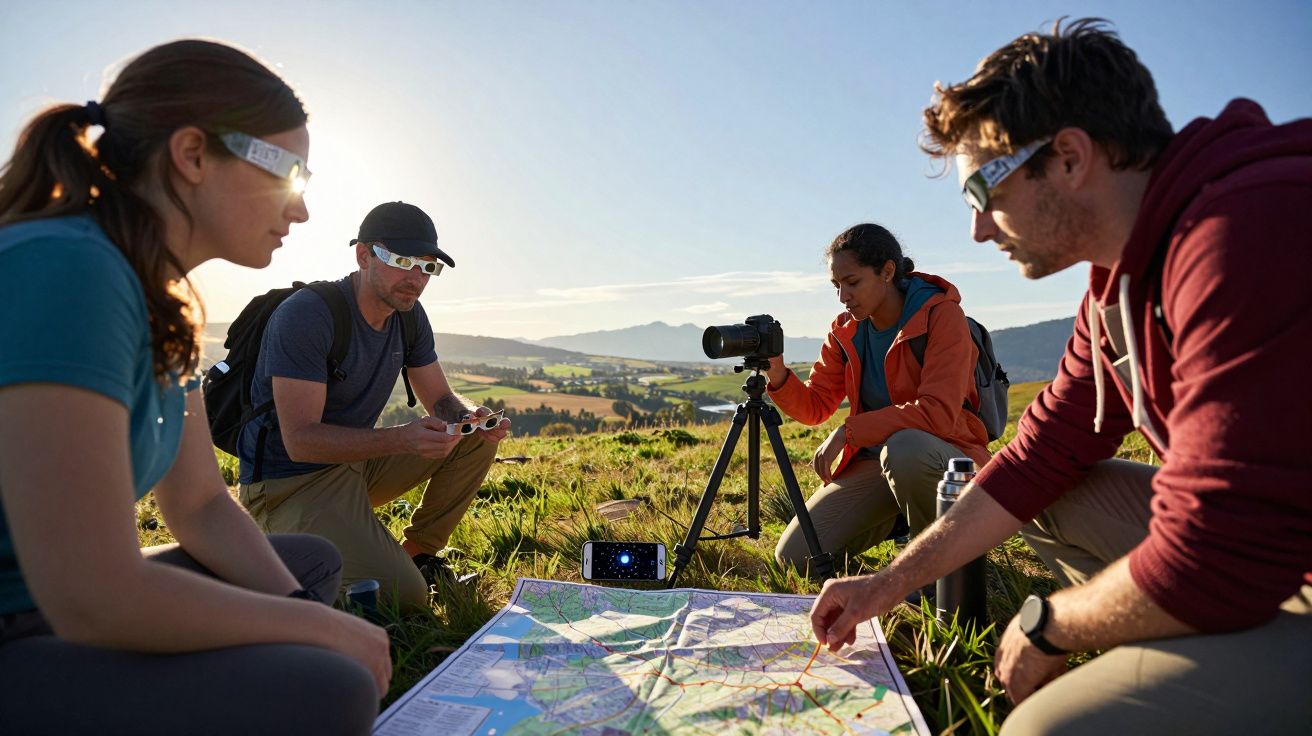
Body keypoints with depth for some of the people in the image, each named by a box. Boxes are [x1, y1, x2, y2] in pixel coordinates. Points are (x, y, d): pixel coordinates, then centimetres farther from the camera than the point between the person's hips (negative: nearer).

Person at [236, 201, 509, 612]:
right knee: (404, 597, -20)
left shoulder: (409, 315, 2)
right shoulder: (305, 315, -21)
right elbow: (301, 440, -26)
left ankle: (417, 552, 5)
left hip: (357, 463, 8)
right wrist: (402, 439, -39)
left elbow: (443, 400, 5)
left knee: (478, 439, -4)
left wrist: (475, 416, -20)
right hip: (290, 482, -7)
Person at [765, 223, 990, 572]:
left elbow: (939, 413, -26)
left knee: (904, 446, -42)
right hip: (872, 459, 6)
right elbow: (814, 405, 3)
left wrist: (848, 431, -27)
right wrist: (778, 376, -17)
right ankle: (890, 519, 20)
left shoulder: (941, 314, -15)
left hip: (947, 452, -5)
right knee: (794, 557, -8)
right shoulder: (846, 329, 3)